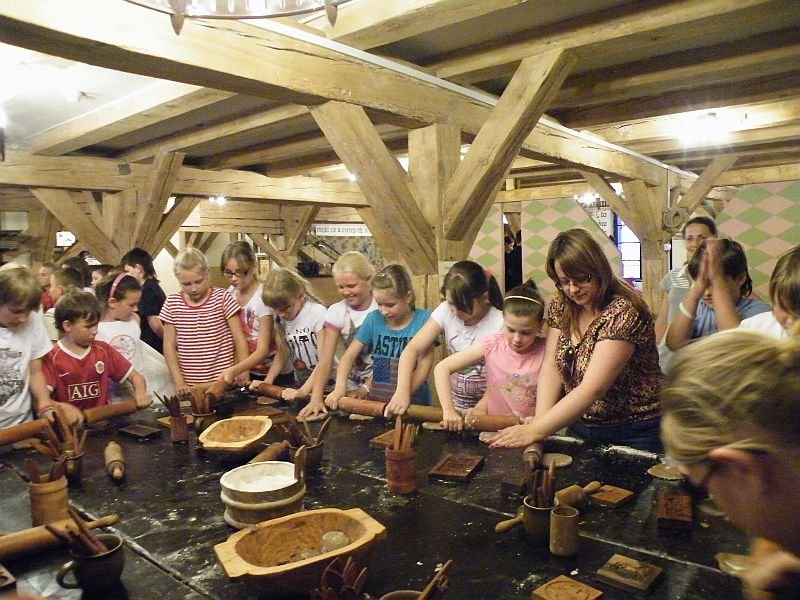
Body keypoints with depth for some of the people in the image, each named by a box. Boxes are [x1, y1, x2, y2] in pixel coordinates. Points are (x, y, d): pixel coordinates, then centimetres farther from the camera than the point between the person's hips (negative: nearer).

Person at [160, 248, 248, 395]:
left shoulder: (222, 298, -5)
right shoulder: (172, 303, 1)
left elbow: (240, 340, -4)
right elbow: (169, 346, 4)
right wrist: (179, 381, -4)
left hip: (223, 381, -1)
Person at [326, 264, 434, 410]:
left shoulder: (423, 319, -5)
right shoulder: (374, 319, 4)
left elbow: (424, 366, -7)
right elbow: (349, 355, 6)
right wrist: (340, 388, -9)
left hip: (413, 404, -2)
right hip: (376, 402, 3)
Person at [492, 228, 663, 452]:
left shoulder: (623, 312, -23)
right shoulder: (561, 307, -2)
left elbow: (593, 388, -30)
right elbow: (551, 368, -8)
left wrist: (535, 431, -36)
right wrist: (539, 421, -23)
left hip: (633, 436, -5)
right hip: (579, 429, 6)